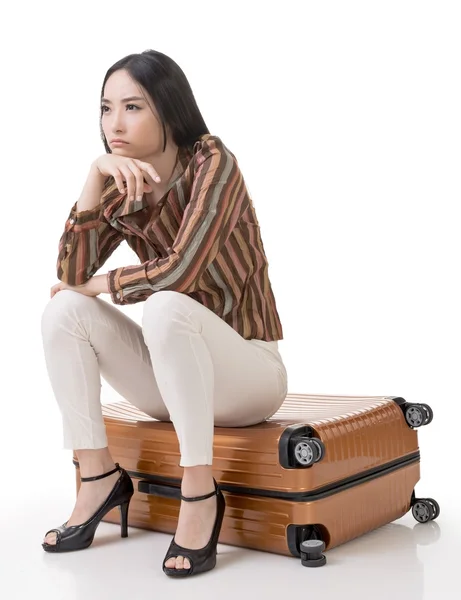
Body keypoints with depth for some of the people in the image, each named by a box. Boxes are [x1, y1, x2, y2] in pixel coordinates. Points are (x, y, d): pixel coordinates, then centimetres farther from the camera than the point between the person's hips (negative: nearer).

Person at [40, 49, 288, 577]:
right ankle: (98, 477, -7)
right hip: (175, 376, 6)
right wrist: (95, 178, -21)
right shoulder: (122, 190, 2)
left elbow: (180, 271, -27)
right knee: (64, 310, -13)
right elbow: (72, 273, -11)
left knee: (165, 308, -35)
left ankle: (200, 494, -25)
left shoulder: (211, 162, -15)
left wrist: (101, 285, -11)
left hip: (249, 370, -6)